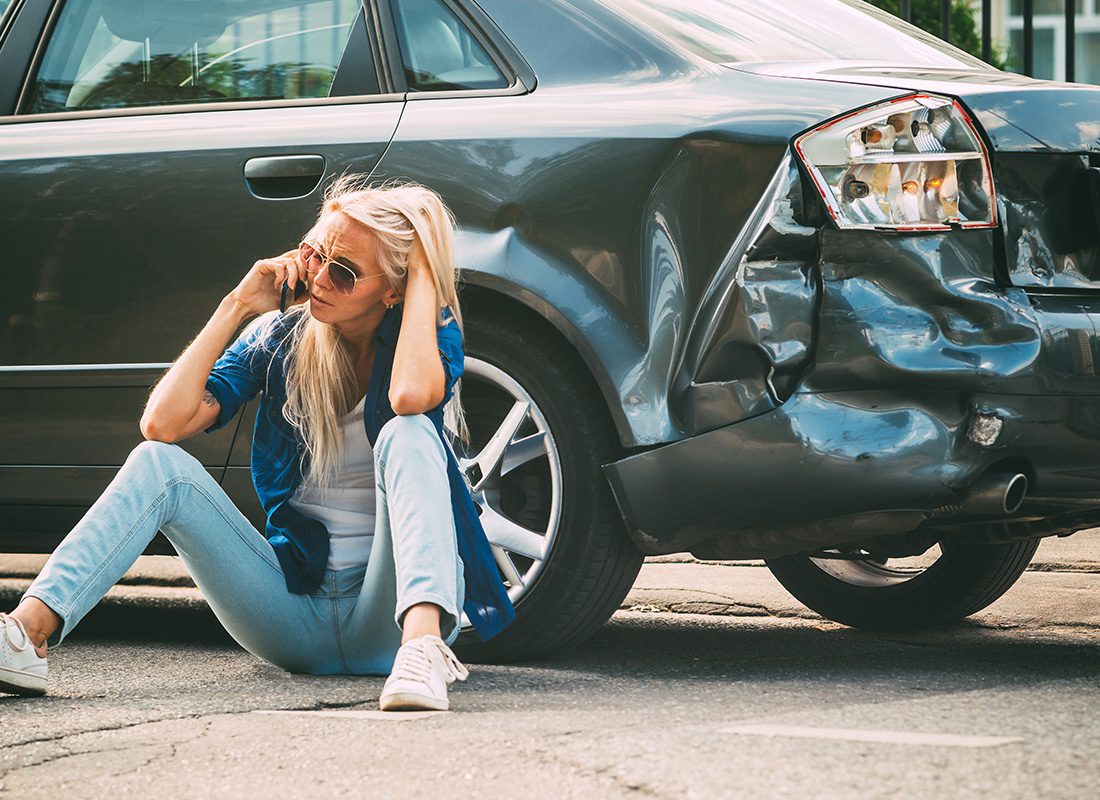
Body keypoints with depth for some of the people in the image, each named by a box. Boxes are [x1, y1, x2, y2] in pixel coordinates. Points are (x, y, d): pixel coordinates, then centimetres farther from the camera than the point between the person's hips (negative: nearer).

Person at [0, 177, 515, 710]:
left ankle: (422, 643, -54)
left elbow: (411, 395, -30)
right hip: (297, 615, 4)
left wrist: (423, 274, -18)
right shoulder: (279, 338, 6)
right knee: (160, 464, -14)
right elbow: (163, 422, -9)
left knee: (407, 432, -30)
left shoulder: (429, 331, -3)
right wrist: (237, 307, -7)